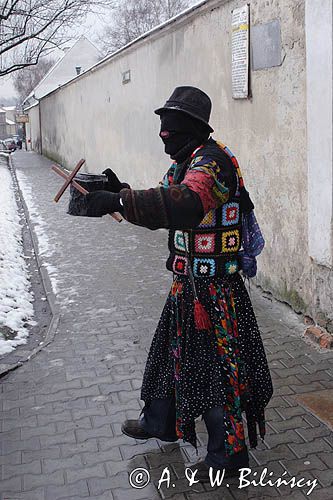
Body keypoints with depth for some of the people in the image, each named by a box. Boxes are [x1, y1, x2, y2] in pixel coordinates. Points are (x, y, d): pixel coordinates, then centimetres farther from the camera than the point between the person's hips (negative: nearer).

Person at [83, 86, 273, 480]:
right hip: (187, 284, 10)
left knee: (214, 366, 2)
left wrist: (120, 201, -44)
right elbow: (161, 210, 17)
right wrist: (121, 193, 3)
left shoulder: (211, 161, -21)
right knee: (172, 352, 22)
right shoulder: (184, 165, 12)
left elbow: (184, 205, -41)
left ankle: (229, 453, 21)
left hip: (212, 289, -10)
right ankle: (159, 423, 44)